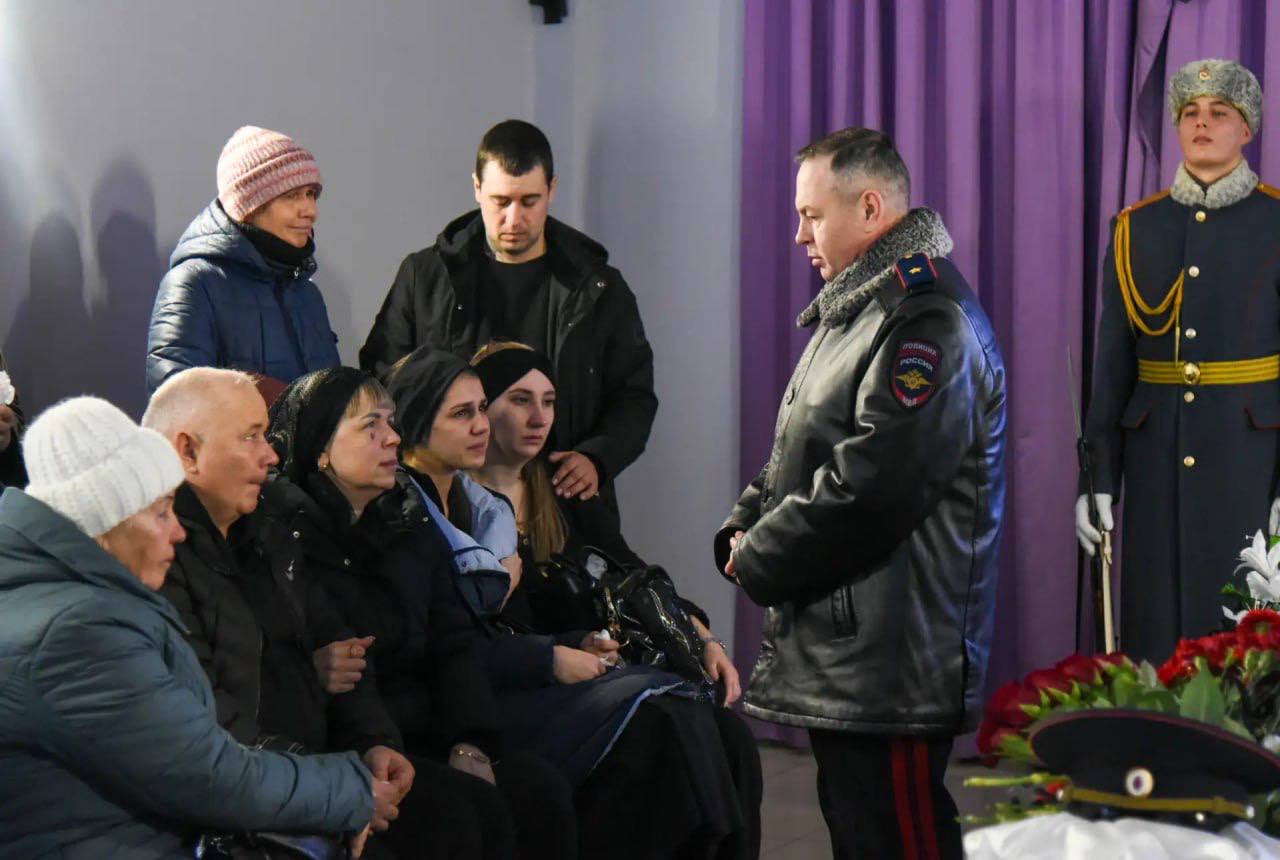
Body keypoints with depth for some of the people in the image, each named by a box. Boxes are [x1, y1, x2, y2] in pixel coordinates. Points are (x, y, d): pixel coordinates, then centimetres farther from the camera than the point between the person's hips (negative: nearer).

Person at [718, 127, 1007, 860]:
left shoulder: (930, 325, -16)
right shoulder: (854, 311, 18)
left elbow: (868, 483, -22)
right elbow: (796, 457, 23)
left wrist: (759, 559, -11)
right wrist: (743, 530, 5)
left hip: (893, 661, -10)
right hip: (839, 652, 10)